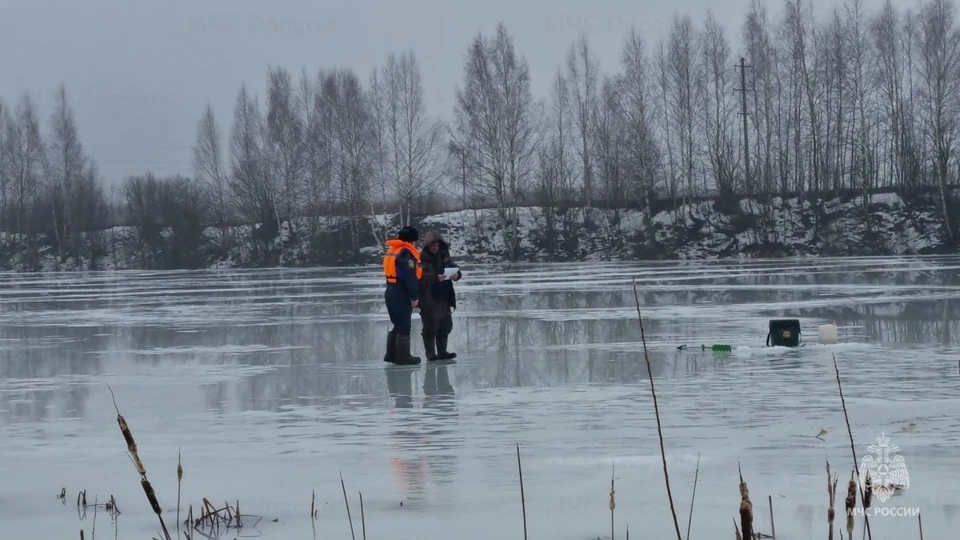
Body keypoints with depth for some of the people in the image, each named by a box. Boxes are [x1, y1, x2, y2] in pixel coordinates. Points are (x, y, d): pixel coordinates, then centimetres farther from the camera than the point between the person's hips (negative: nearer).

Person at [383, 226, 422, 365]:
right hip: (402, 294, -9)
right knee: (404, 326, -1)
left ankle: (391, 354, 21)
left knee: (397, 324, 18)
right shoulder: (406, 253, -15)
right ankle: (403, 356, 2)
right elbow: (410, 276, -21)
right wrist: (415, 296, -18)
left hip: (390, 292, 9)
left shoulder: (392, 251, 13)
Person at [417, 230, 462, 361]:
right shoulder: (421, 258, -10)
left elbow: (455, 268, 12)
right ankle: (431, 354, 2)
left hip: (444, 298, 6)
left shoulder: (444, 256, 10)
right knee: (430, 327, -3)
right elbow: (420, 277, -21)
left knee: (445, 326, 11)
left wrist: (456, 275, -11)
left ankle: (442, 352, 19)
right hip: (429, 300, -6)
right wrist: (435, 277, -33)